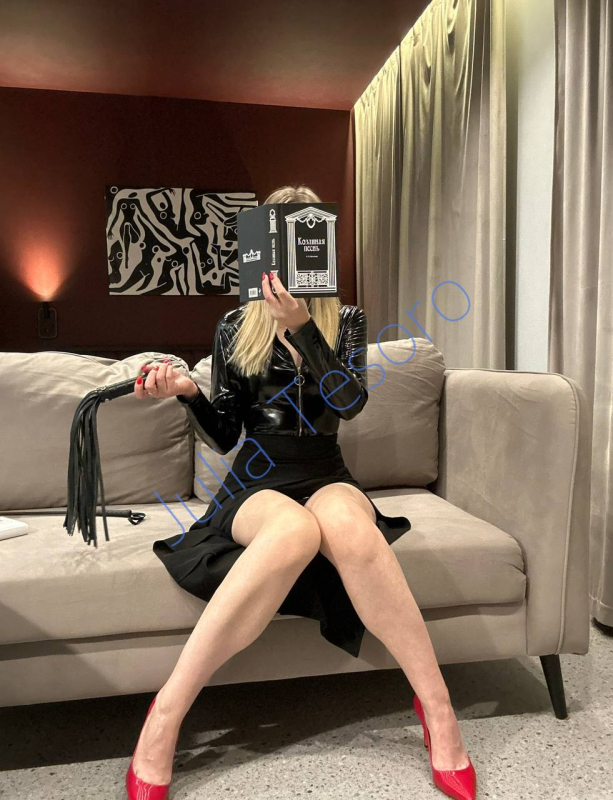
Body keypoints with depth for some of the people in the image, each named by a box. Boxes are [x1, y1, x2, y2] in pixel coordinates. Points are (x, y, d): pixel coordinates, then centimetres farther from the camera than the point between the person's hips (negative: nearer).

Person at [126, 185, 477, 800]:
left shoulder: (346, 323, 10)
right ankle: (164, 719, -27)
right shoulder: (235, 327, 9)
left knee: (344, 519, -37)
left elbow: (349, 402, -11)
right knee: (294, 528, -37)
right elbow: (224, 436, 7)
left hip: (326, 478, 1)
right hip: (256, 482, 0)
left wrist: (301, 327, -21)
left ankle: (437, 709, -23)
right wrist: (188, 394, -12)